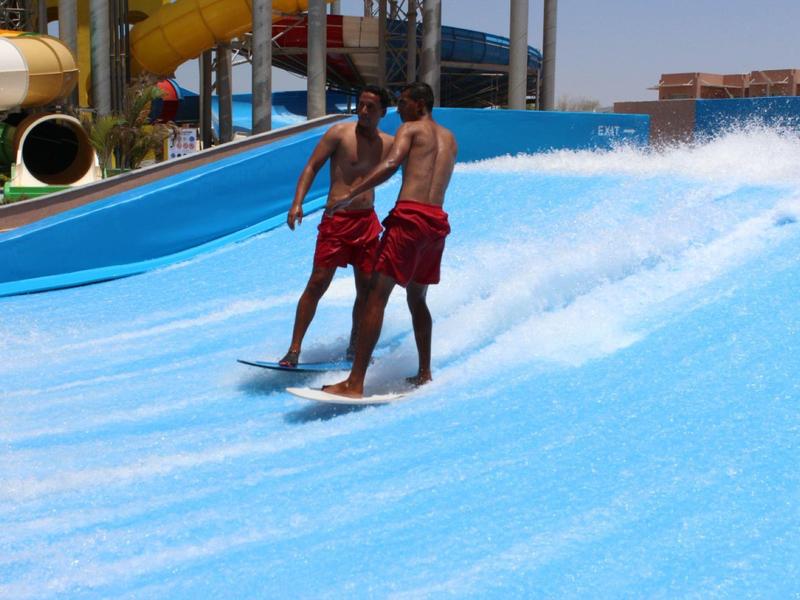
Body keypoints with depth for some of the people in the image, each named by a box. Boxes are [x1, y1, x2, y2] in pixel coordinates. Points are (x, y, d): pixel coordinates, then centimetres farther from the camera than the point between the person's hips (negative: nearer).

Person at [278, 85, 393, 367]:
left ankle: (354, 347, 23)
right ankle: (294, 349, -6)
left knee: (366, 287, 7)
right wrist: (297, 203, -18)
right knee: (318, 283, -9)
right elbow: (312, 167, -8)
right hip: (337, 220, -4)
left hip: (368, 222, 5)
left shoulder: (388, 144, 8)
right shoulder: (339, 133, -4)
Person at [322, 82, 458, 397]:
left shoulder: (410, 128, 6)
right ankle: (424, 374, 23)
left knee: (376, 296, -11)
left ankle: (355, 383, -18)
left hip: (410, 217, -7)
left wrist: (350, 194, -15)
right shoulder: (450, 138, 25)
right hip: (438, 222, 8)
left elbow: (391, 164, -11)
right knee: (417, 299, 22)